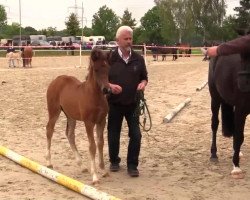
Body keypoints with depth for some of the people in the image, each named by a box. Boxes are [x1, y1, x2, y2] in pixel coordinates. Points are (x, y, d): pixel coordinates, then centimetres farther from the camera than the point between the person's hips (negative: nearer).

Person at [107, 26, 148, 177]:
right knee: (113, 134, 10)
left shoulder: (138, 59, 0)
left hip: (133, 103, 2)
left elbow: (144, 77, 11)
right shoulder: (109, 58, -8)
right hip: (114, 103, -2)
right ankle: (114, 161, 31)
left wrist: (143, 84, -11)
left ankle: (132, 165, 13)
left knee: (136, 135, -1)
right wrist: (109, 86, -22)